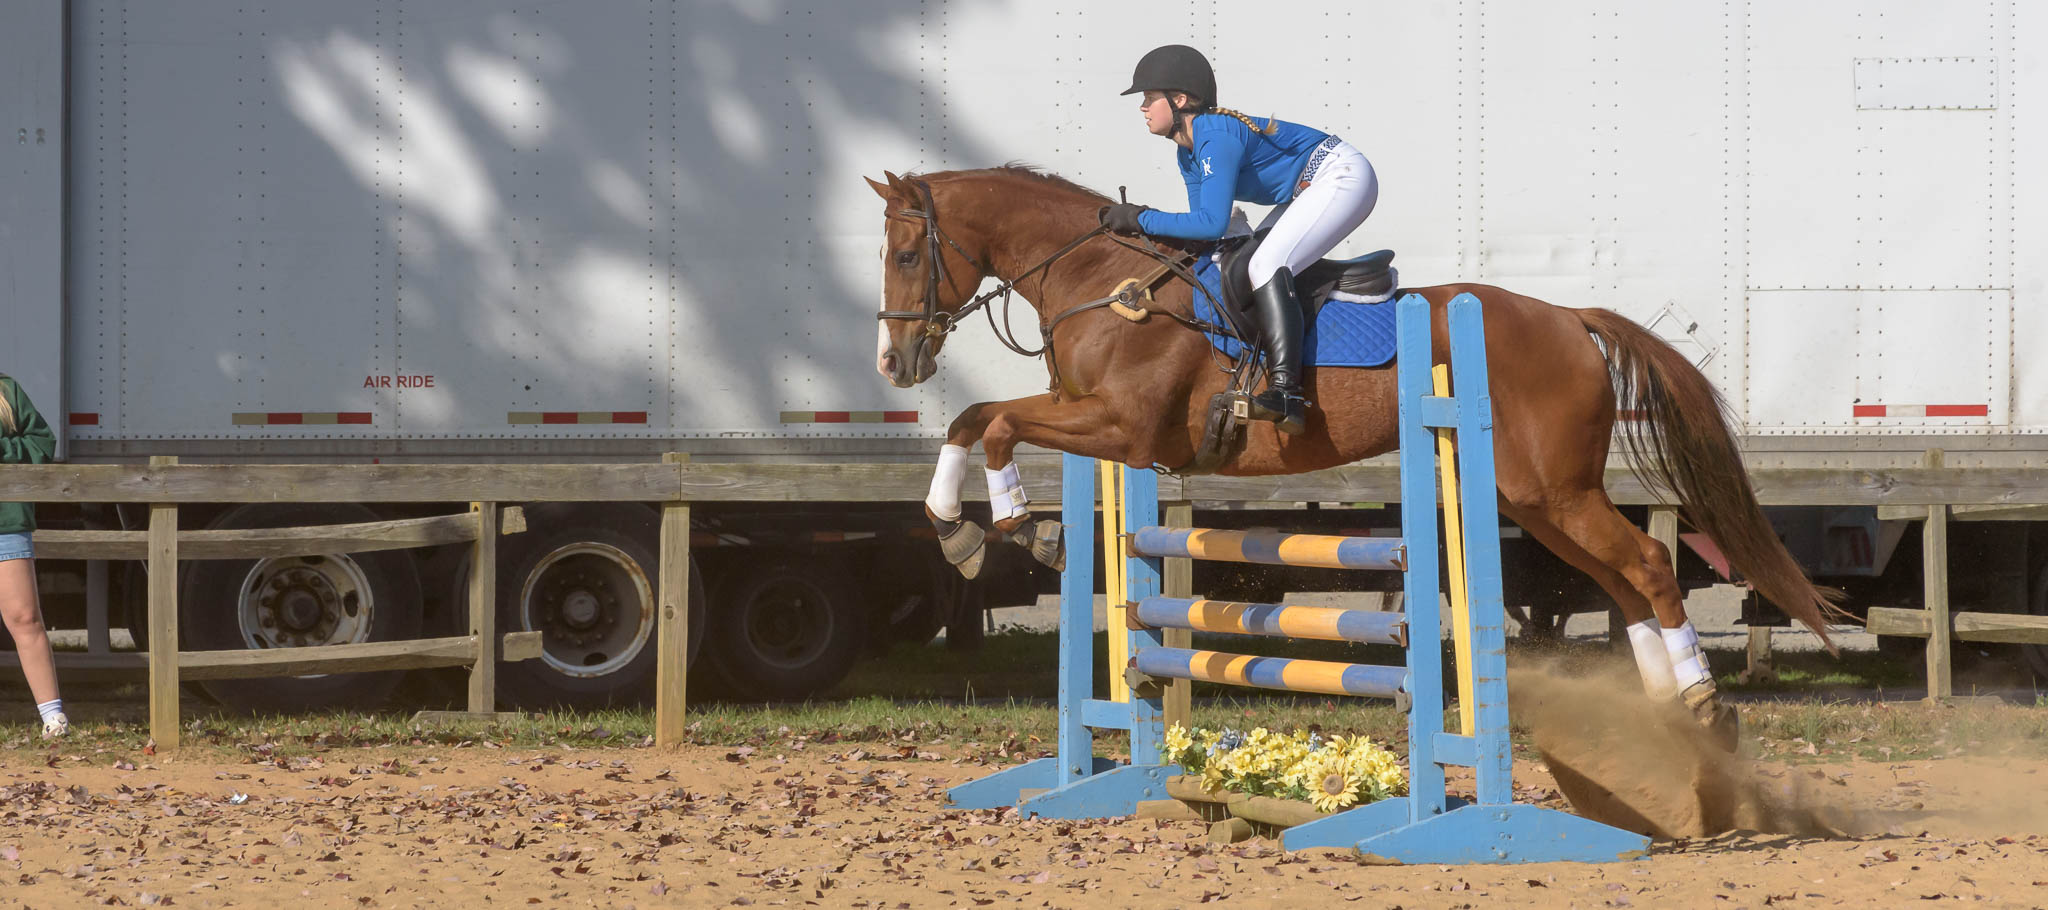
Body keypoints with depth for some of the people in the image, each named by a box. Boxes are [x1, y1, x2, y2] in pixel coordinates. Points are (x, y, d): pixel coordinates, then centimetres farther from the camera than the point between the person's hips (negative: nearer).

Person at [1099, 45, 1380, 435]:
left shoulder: (1217, 137, -24)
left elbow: (1211, 223, -30)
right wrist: (1137, 224, -4)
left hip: (1344, 178, -11)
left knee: (1266, 267, -24)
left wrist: (1142, 219, -25)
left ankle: (1287, 391, -32)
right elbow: (1207, 232, 8)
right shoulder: (1189, 152, 8)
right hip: (1308, 191, 11)